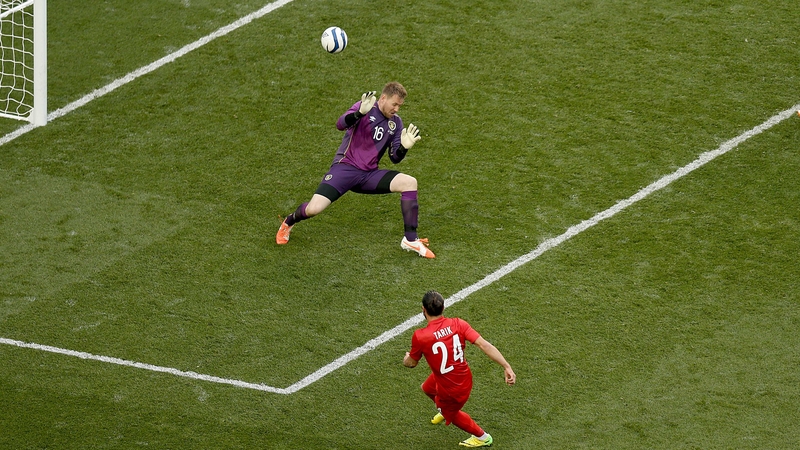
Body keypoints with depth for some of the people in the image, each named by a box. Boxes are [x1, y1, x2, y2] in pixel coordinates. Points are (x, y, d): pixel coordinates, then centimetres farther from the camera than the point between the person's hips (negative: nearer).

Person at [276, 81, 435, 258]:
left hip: (369, 174, 5)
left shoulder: (396, 123, 10)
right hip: (345, 168, -5)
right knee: (314, 209, -21)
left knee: (409, 182, -16)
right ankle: (289, 222, 17)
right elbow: (341, 124, -25)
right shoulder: (366, 108, -7)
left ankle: (411, 240, -8)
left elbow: (394, 158, 11)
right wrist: (360, 112, -43)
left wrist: (404, 147, -11)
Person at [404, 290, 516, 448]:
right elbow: (484, 345, -23)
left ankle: (482, 437, 48)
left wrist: (406, 359, 18)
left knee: (451, 414, 30)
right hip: (464, 377, 5)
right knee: (427, 388, 35)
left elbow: (412, 363, -7)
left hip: (451, 390, -5)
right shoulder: (458, 324, -17)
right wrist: (507, 367, -20)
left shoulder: (420, 336, -27)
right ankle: (444, 410, 66)